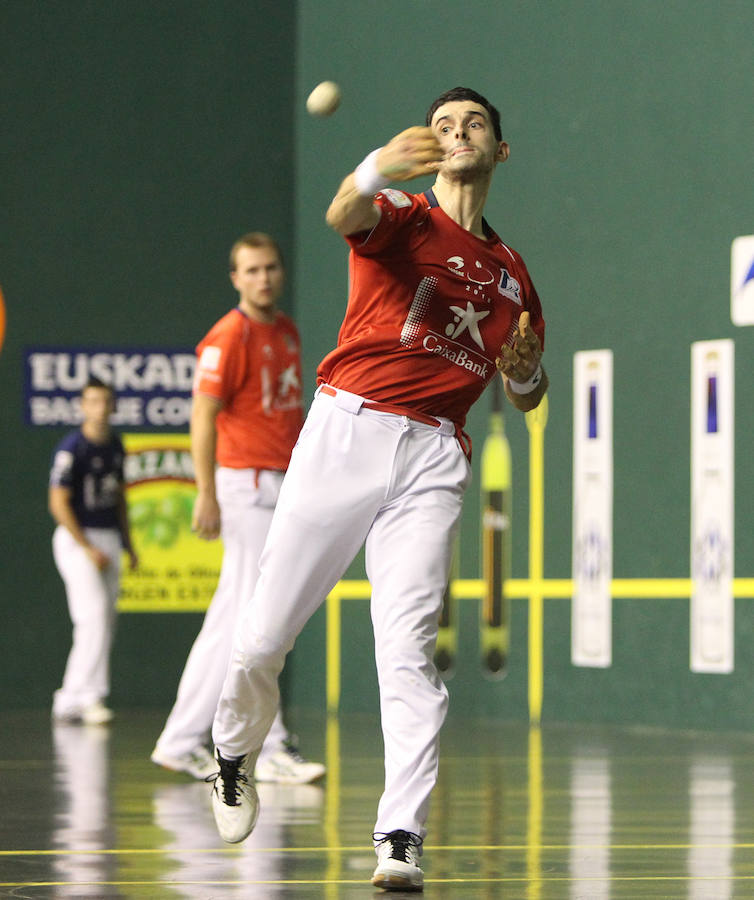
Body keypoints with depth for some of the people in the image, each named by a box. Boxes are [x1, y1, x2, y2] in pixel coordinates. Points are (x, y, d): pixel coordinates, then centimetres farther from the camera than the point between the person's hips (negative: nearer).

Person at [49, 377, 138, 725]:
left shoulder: (114, 445, 11)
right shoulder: (72, 449, -13)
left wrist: (128, 544, 19)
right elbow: (59, 503, -15)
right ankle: (89, 695, -20)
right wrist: (89, 549, -17)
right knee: (94, 617, -18)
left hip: (109, 538, 8)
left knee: (105, 624, 5)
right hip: (77, 539, -8)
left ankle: (70, 700, 9)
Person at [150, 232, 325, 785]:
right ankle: (271, 748, -5)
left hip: (283, 489, 9)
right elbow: (203, 418, -14)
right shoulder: (229, 338, -11)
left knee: (229, 623, 9)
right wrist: (207, 495, -20)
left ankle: (182, 741, 14)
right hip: (246, 485, -9)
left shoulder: (287, 331, 15)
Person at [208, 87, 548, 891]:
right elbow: (343, 215, -20)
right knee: (262, 636, -2)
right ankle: (233, 753, 29)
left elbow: (524, 397, 27)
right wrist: (376, 169, -44)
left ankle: (400, 840, -16)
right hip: (347, 426, -2)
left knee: (406, 647, -12)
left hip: (433, 456, 2)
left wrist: (526, 373, 2)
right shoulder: (401, 221, 5)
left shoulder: (510, 274, 20)